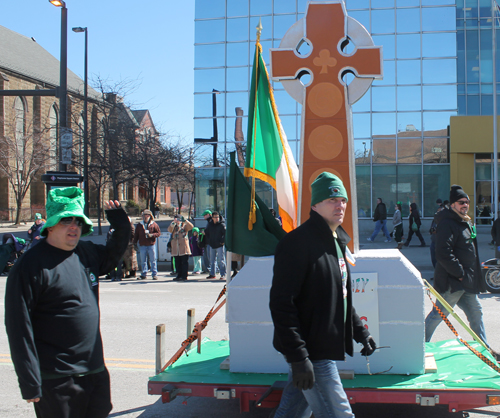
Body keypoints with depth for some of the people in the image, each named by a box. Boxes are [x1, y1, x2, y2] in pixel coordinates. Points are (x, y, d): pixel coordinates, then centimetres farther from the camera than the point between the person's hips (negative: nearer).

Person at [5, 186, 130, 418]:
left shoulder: (87, 253, 7)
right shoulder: (31, 265, -14)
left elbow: (113, 255, 32)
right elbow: (18, 327, -15)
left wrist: (121, 225, 14)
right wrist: (29, 383, -17)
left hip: (95, 372, 7)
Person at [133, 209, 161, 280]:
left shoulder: (154, 224, 5)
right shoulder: (139, 225, 12)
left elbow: (159, 233, 3)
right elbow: (136, 235, 15)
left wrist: (152, 235, -14)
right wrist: (135, 243, 7)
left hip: (151, 245, -2)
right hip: (142, 246, 3)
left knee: (153, 260, 0)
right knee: (143, 261, 7)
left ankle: (154, 274, 5)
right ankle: (144, 275, 13)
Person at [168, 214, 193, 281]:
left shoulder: (184, 226, 8)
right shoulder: (174, 227, 16)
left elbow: (191, 227, -11)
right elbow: (169, 230, -5)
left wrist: (185, 221, -23)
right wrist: (173, 223, -21)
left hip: (184, 248, -4)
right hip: (176, 249, 4)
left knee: (184, 262, -4)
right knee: (177, 263, 7)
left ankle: (184, 276, -1)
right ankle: (179, 276, 15)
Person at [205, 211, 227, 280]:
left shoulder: (222, 225, -6)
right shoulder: (210, 225, 9)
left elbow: (226, 233, -9)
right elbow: (206, 233, 20)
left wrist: (223, 241, -13)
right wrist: (208, 241, 13)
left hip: (219, 245, -6)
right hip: (212, 246, 6)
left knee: (221, 260, -6)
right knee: (212, 260, 12)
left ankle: (223, 275, -3)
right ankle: (212, 274, 21)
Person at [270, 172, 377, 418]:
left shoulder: (336, 242, 14)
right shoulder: (298, 242, -17)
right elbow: (281, 303, -22)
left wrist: (360, 332, 20)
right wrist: (298, 357, -25)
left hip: (325, 348, 9)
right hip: (310, 352, -9)